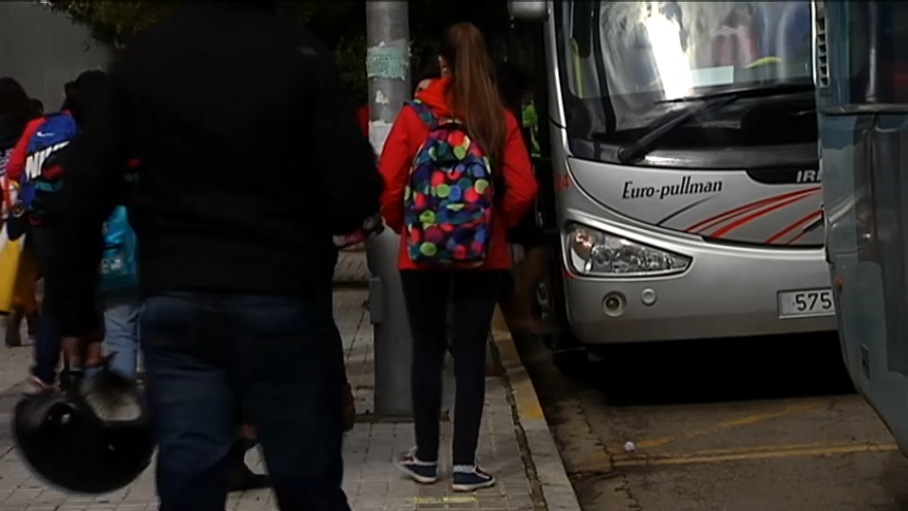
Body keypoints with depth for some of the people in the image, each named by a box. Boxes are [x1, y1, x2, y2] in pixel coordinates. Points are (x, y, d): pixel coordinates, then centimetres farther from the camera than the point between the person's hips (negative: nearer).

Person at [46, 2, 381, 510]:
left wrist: (75, 313, 9)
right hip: (282, 299, -2)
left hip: (175, 303, 3)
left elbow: (84, 194, 4)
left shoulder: (140, 56, 5)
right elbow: (354, 193, -9)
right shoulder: (300, 53, -5)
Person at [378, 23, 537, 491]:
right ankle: (464, 466, 8)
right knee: (471, 354, 6)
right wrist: (494, 224, 9)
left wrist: (404, 226, 9)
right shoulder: (500, 120, -3)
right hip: (483, 256, 1)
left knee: (427, 352, 12)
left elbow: (388, 187, -9)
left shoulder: (414, 116, -6)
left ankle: (426, 459, 21)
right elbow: (522, 191, -8)